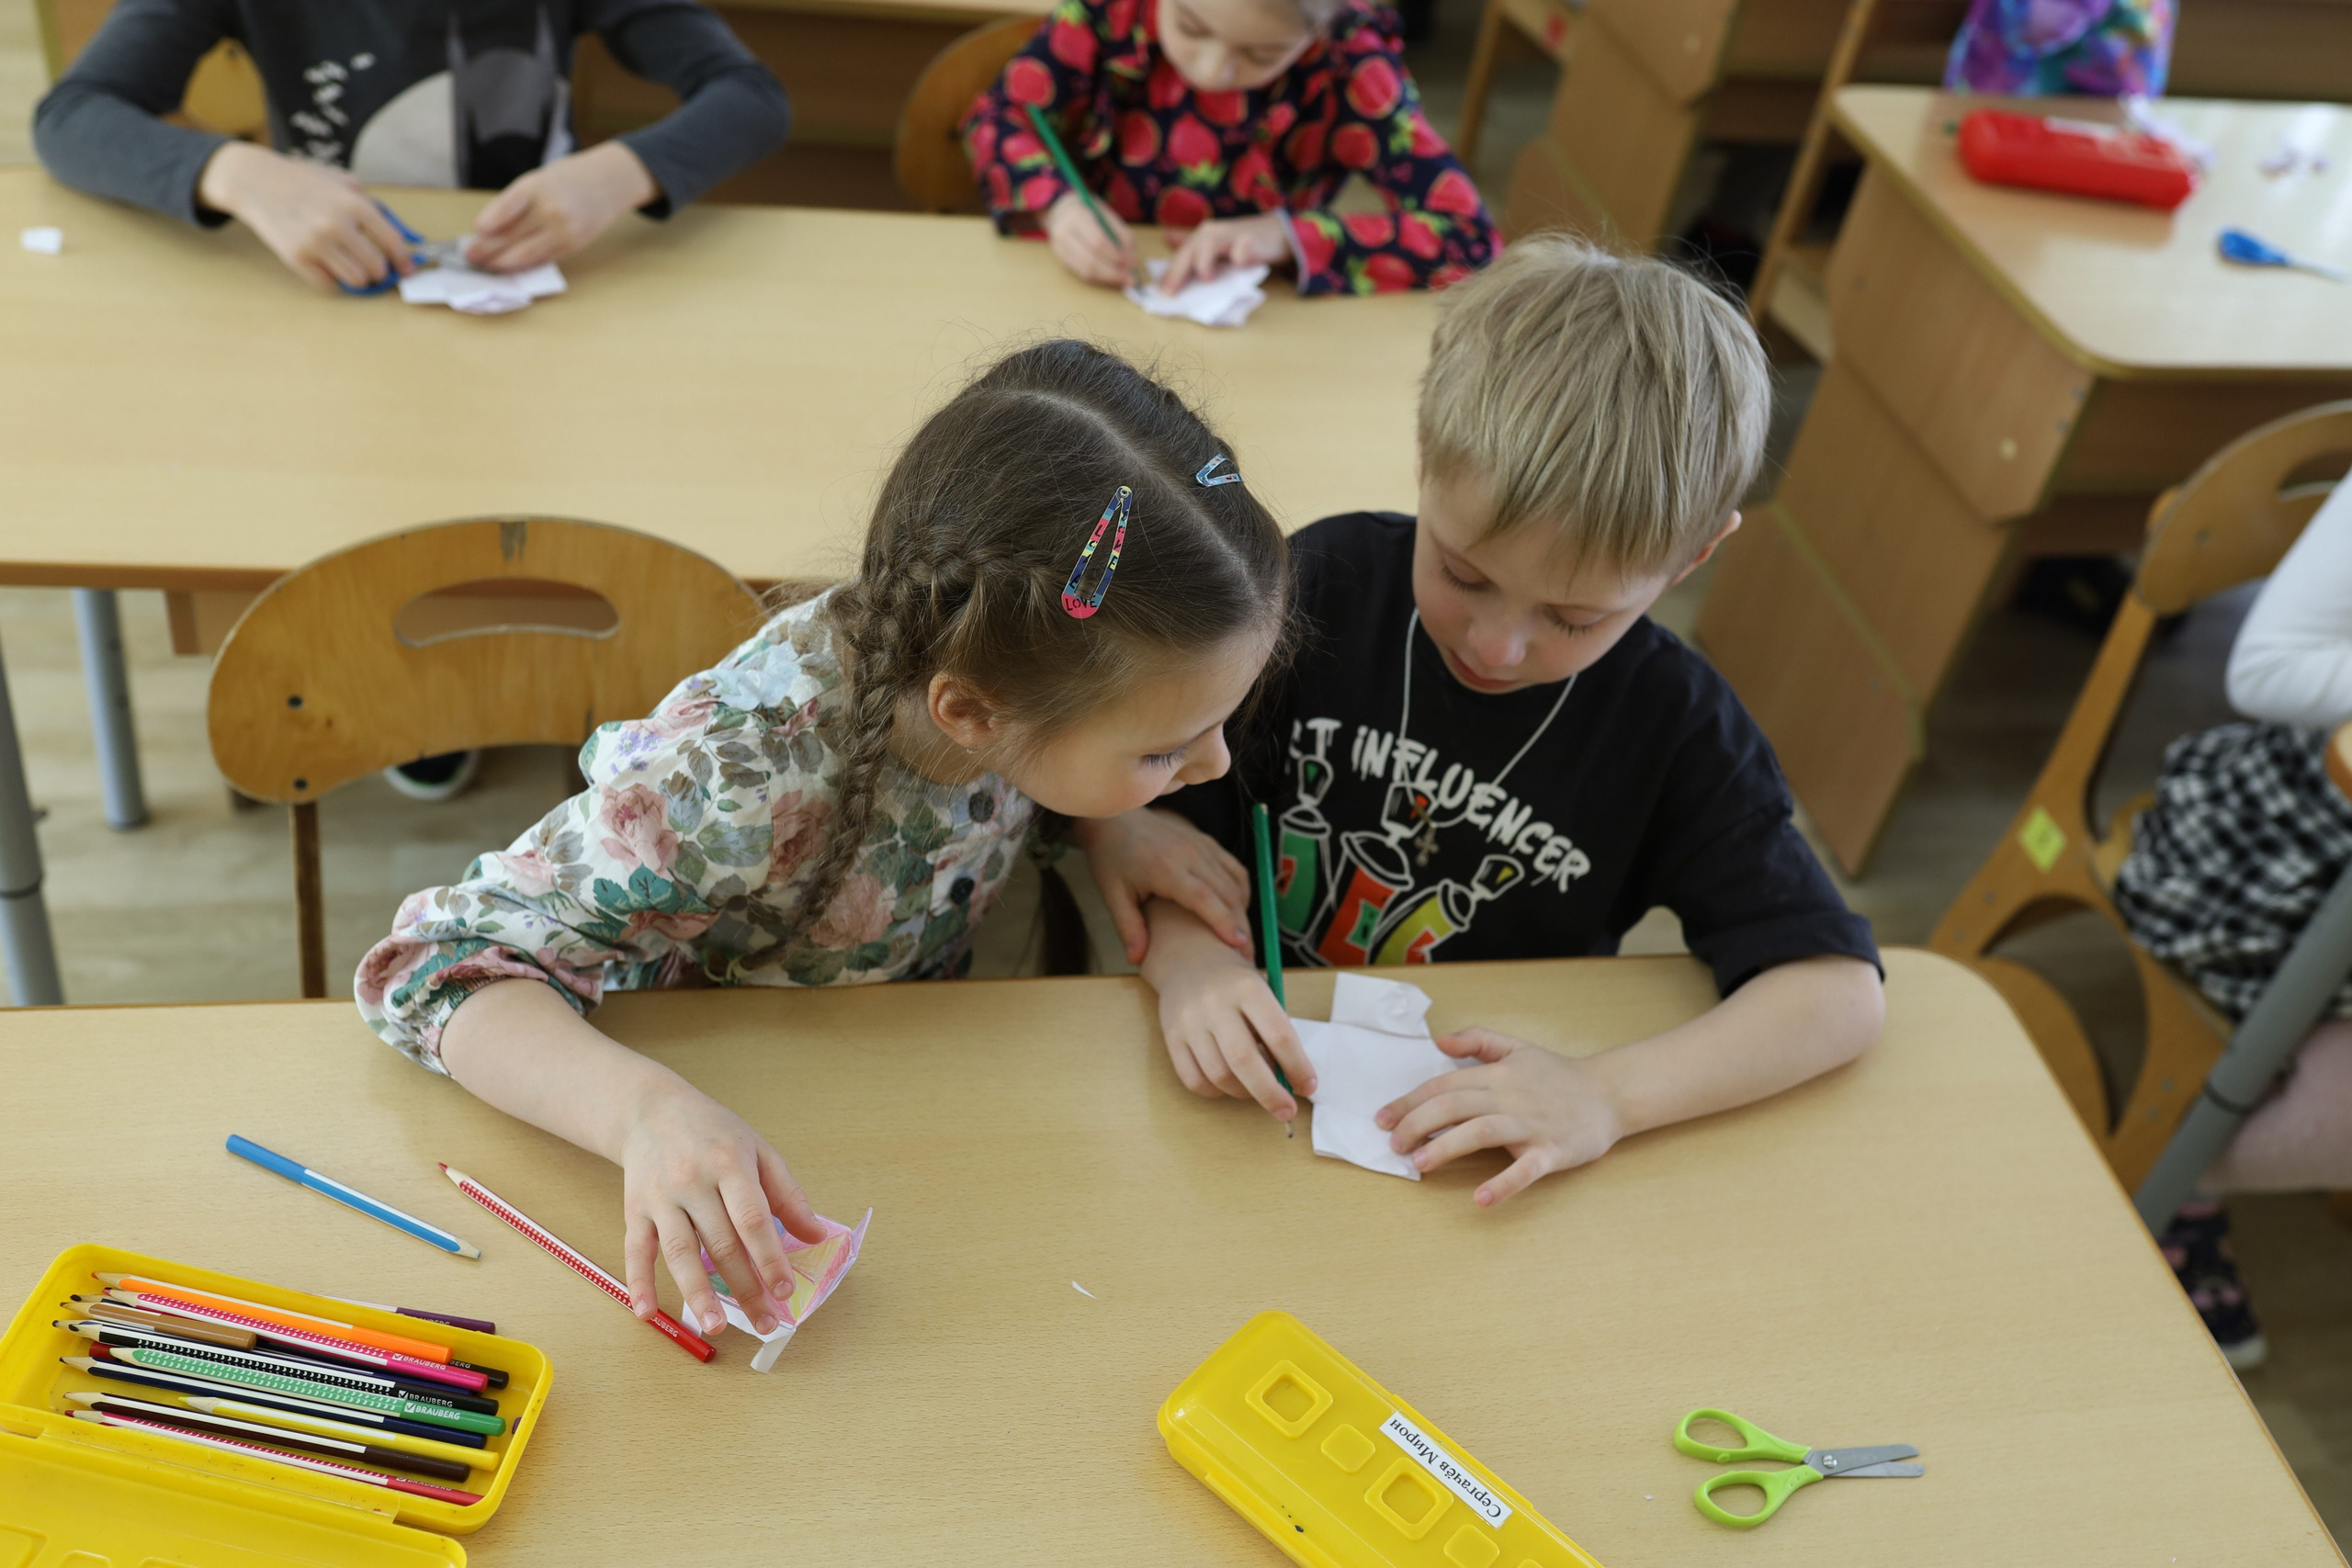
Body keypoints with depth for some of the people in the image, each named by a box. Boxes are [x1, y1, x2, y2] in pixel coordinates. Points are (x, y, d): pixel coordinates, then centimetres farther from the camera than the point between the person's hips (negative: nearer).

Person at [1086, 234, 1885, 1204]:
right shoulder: (1327, 583, -8)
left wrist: (1605, 1098, -24)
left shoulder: (1673, 727, -10)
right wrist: (1183, 951, -24)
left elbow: (1841, 991, -11)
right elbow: (1141, 797, -4)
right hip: (1261, 1085, 0)